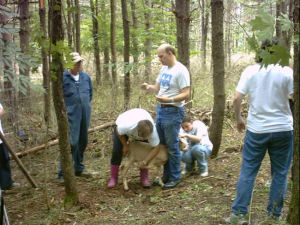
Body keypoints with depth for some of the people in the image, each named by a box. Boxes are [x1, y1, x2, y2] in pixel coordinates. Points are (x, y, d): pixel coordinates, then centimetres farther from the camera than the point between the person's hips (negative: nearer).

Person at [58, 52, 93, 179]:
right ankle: (63, 173, -5)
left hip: (85, 114, 6)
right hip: (71, 115, -6)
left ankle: (79, 169, 26)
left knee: (83, 142, 12)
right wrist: (65, 109, -2)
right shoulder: (63, 78, -7)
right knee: (72, 142, -13)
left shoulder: (86, 77, 9)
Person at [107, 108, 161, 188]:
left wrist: (145, 161, -35)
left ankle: (144, 179, 2)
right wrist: (125, 146, -16)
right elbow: (119, 132, -23)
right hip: (120, 127, -1)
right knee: (117, 151, -10)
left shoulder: (152, 131, -40)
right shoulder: (126, 126, -47)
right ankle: (113, 178, 4)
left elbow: (156, 148, -30)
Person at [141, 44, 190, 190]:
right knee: (162, 145, 15)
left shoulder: (181, 70, -14)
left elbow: (186, 94, -19)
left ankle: (175, 178, 12)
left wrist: (169, 99, -32)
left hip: (172, 112, -9)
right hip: (160, 109, 9)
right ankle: (166, 175, 28)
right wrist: (148, 87, -4)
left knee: (172, 147, -1)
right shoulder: (164, 69, 13)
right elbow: (157, 88, 17)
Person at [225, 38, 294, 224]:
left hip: (256, 130, 1)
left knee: (248, 172, 8)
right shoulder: (287, 72, -5)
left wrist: (238, 119, 10)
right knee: (280, 174, 11)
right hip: (282, 130, -1)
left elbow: (237, 99, -4)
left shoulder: (250, 71, -1)